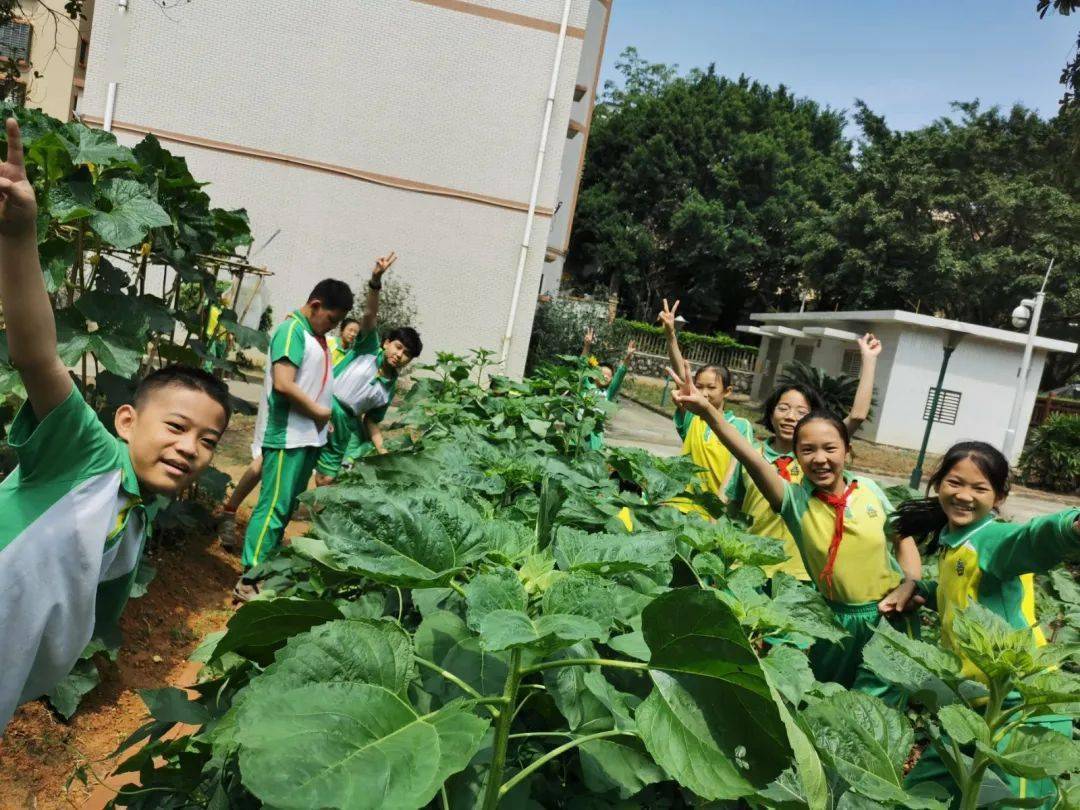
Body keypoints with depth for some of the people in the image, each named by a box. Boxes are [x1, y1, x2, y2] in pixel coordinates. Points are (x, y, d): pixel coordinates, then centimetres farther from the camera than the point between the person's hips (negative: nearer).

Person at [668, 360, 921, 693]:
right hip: (837, 619, -1)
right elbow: (752, 460, -33)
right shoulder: (796, 501, -17)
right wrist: (708, 411, -48)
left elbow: (903, 538, 8)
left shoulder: (869, 489, -8)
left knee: (877, 699, 11)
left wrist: (910, 584, -9)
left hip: (890, 615, 1)